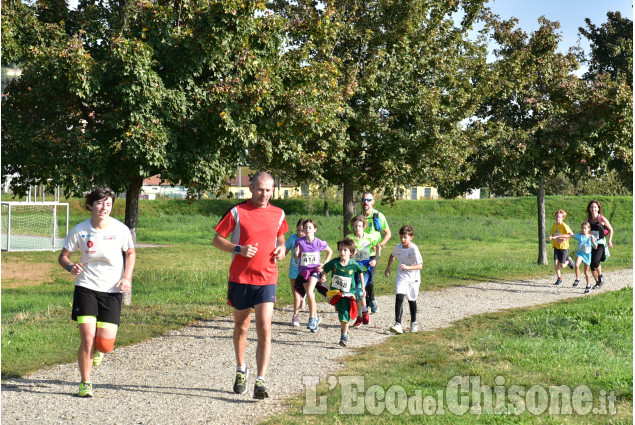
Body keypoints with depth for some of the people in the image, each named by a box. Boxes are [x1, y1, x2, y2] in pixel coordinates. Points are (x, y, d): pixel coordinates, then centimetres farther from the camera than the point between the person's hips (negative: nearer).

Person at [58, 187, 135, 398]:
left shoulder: (120, 229, -7)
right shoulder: (80, 230, -7)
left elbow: (130, 253, 10)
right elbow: (63, 256, 4)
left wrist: (127, 277, -4)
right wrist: (70, 266, -19)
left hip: (112, 290, 1)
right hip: (86, 287, 0)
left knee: (106, 342, -4)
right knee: (87, 339, -11)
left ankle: (99, 348, 36)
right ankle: (85, 383, 9)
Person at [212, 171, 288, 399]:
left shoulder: (278, 214, 7)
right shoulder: (237, 212, -4)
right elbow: (217, 240, -1)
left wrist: (281, 248, 1)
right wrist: (238, 249, -17)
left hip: (267, 279, 1)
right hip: (240, 278, -1)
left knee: (264, 330, -11)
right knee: (241, 326, 14)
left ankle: (260, 381, -10)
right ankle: (241, 371, 36)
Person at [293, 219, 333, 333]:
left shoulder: (319, 243, -8)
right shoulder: (299, 241, -6)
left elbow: (330, 252, 9)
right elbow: (296, 257, 2)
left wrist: (324, 264, -1)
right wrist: (296, 253, -21)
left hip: (315, 270, -3)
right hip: (303, 271, 3)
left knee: (309, 292, -22)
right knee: (310, 297, 11)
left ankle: (312, 317, -10)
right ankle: (316, 318, 28)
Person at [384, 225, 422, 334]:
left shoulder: (414, 249, -18)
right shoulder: (398, 247, -3)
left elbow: (420, 266, -25)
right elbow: (392, 256, 22)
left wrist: (408, 267, -38)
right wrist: (388, 268, 18)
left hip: (413, 278, -2)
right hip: (401, 277, 2)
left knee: (412, 300, 13)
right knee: (399, 298, -17)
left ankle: (413, 322, 35)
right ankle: (398, 324, -23)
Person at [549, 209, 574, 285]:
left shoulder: (564, 226, -13)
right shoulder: (554, 226, 6)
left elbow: (572, 234, -17)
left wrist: (563, 239, -23)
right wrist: (552, 238, -11)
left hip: (564, 247, -5)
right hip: (556, 247, 5)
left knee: (562, 266, -4)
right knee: (556, 263, -6)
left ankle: (568, 261, 28)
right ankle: (559, 279, 9)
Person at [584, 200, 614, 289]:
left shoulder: (602, 219, -7)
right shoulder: (588, 219, 3)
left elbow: (610, 229, 4)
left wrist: (610, 240, -3)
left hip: (600, 243, -4)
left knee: (595, 261, -23)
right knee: (592, 264, 3)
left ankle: (601, 277, 3)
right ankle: (598, 283, 19)